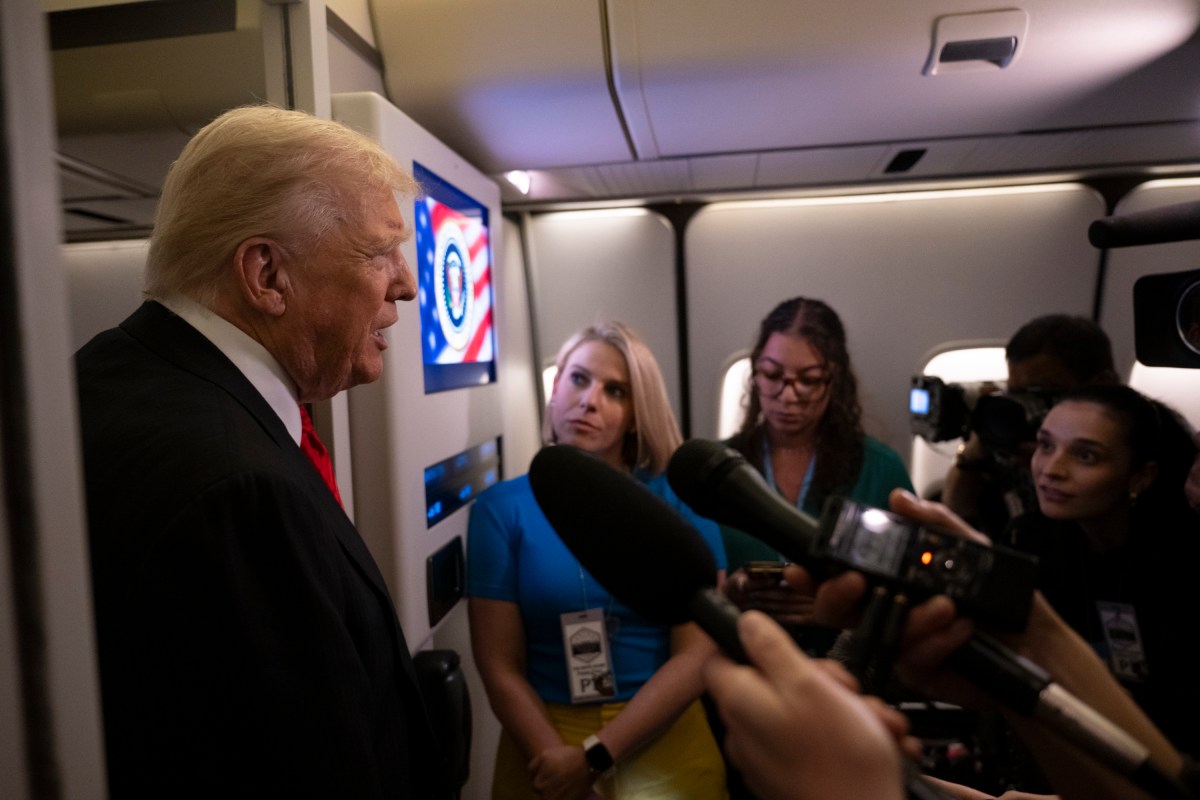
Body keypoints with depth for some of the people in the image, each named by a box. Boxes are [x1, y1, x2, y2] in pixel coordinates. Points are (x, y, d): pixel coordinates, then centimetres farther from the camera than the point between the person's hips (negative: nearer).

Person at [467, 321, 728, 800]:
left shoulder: (680, 500, -8)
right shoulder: (502, 509, -7)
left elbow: (697, 653, -11)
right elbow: (500, 667, -8)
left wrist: (594, 756, -15)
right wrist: (560, 759, -19)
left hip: (666, 744, 0)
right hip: (544, 742, 0)